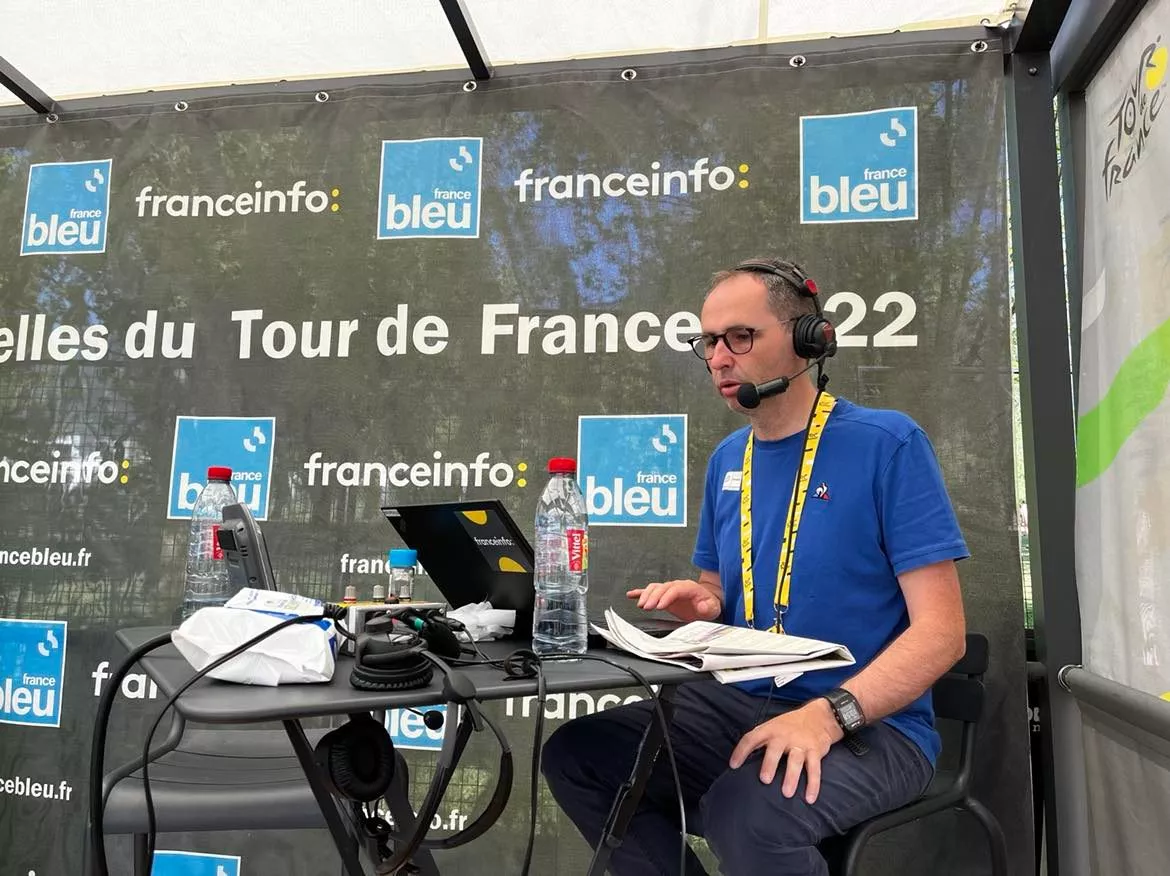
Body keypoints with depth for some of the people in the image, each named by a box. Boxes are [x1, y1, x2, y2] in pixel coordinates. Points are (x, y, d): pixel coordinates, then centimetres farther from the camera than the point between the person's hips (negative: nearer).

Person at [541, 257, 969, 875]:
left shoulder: (887, 443, -11)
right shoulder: (728, 459, 9)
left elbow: (941, 630, -15)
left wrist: (829, 714, -27)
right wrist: (701, 602, -4)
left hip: (869, 725, -6)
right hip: (739, 705, 6)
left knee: (748, 811, -35)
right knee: (574, 757, -9)